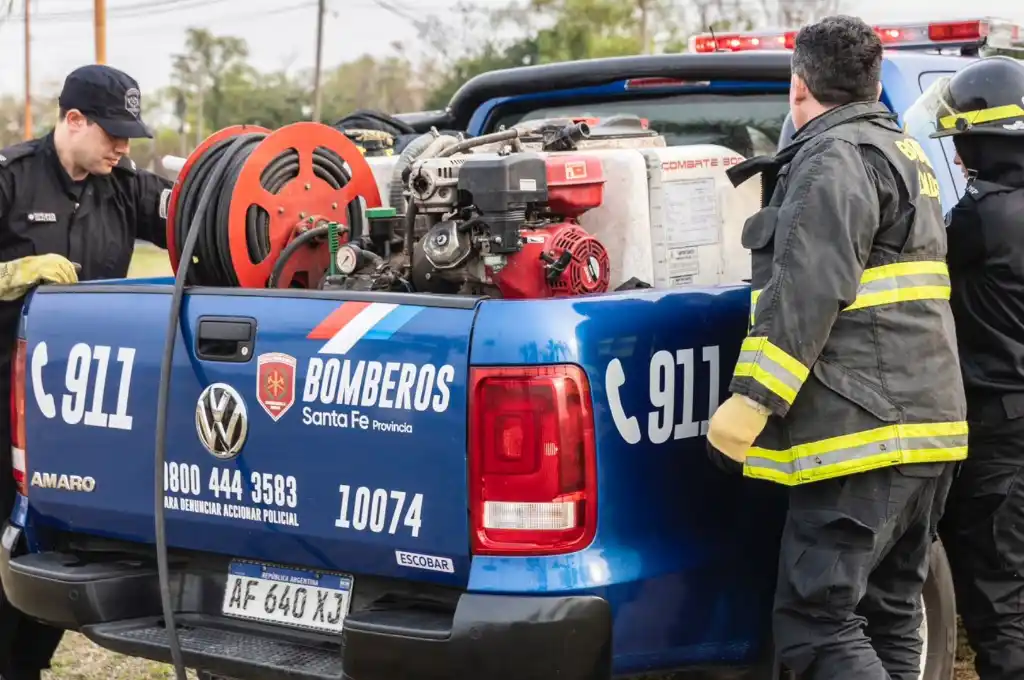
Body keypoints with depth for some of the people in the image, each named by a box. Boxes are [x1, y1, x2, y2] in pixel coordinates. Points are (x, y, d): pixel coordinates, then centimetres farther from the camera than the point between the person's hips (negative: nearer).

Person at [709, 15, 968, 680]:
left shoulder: (836, 156, -10)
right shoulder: (905, 153, 22)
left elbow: (805, 294, -20)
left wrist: (750, 401, -22)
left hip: (864, 432, -10)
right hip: (927, 421, 10)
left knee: (816, 621, -10)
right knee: (890, 614, 15)